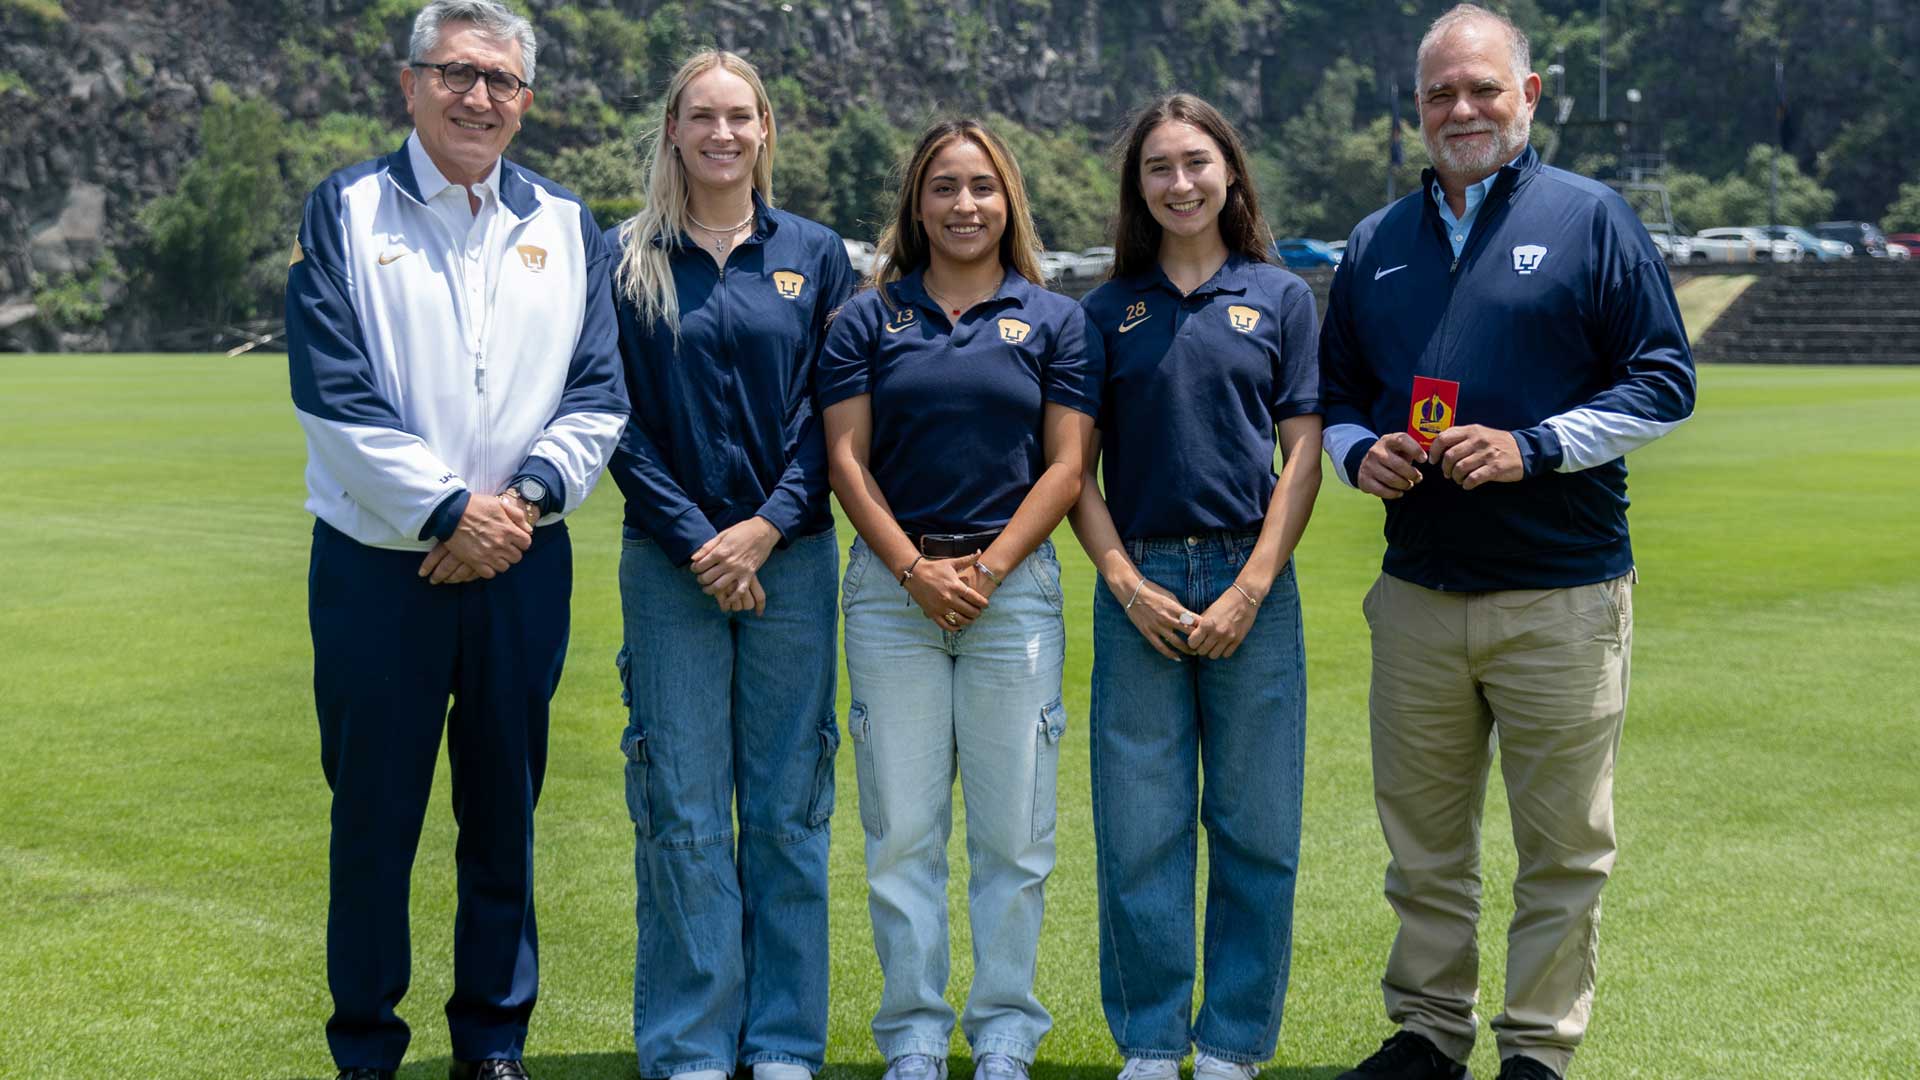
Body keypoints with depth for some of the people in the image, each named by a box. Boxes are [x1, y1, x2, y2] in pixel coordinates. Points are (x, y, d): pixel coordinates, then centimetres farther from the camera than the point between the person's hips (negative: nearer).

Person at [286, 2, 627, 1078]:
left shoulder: (566, 227, 9)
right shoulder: (346, 212, 0)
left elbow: (599, 397, 5)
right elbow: (334, 396, -9)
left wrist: (526, 497, -11)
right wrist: (448, 511, -14)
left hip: (521, 567, 3)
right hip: (379, 567, -2)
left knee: (505, 816, 11)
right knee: (373, 817, 5)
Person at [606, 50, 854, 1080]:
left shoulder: (815, 255, 7)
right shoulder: (626, 259, 4)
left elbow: (833, 411, 3)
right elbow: (616, 419, 0)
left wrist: (770, 525, -9)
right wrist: (693, 539, -8)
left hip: (791, 557, 1)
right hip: (669, 561, -1)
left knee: (789, 807, 5)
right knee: (681, 812, 1)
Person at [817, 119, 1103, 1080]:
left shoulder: (1054, 321, 8)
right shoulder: (866, 319, 9)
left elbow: (1065, 464, 3)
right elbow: (847, 459, 3)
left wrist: (988, 568, -8)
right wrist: (917, 570, -8)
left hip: (1014, 587, 0)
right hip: (892, 588, 0)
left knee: (1013, 829, 2)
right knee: (902, 828, 3)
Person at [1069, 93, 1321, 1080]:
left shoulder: (1280, 298, 6)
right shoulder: (1106, 312, 9)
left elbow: (1302, 455, 2)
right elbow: (1074, 469, 6)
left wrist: (1249, 590, -8)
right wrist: (1128, 584, -7)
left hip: (1251, 583, 0)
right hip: (1138, 584, 1)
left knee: (1254, 828, 3)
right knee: (1139, 827, 2)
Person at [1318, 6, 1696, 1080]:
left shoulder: (1592, 217, -1)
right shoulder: (1378, 243, 13)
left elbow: (1665, 381, -4)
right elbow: (1334, 394, 21)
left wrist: (1532, 446, -15)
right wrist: (1359, 454, -2)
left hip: (1562, 597, -4)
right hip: (1418, 590, 4)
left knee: (1563, 844, 4)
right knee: (1424, 839, 12)